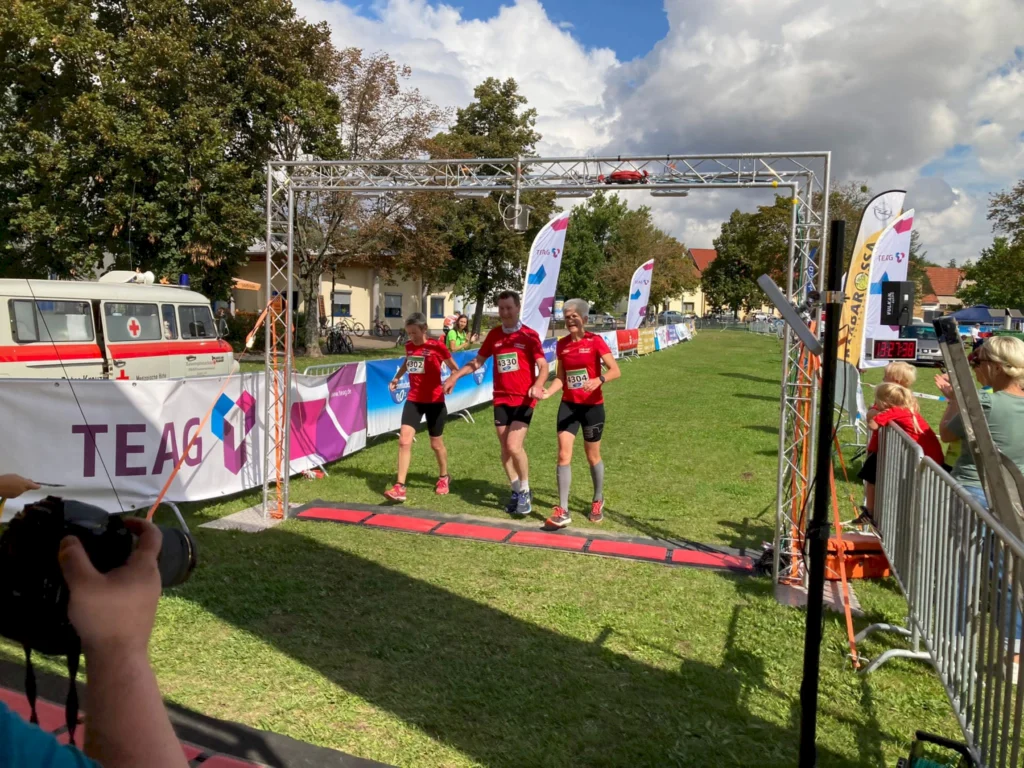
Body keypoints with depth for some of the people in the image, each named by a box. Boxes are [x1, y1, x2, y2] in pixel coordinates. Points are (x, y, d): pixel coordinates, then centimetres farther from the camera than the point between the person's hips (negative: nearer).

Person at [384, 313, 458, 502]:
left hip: (434, 401, -3)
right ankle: (400, 487, -8)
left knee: (436, 443, 11)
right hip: (413, 400, 4)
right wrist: (397, 377, 12)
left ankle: (444, 477, 38)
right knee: (404, 440, -11)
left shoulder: (437, 346, -12)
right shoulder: (409, 346, 2)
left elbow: (454, 369, -1)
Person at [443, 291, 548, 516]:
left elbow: (543, 366, -10)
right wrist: (455, 377, 7)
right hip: (501, 399, 5)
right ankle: (517, 491, 26)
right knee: (505, 449, 8)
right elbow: (477, 361, 17)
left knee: (514, 446, -16)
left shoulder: (529, 335, -7)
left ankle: (526, 492, 5)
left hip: (524, 399, -5)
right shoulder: (494, 335, 6)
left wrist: (537, 385, -29)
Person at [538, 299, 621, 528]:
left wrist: (599, 380, -36)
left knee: (592, 456, 11)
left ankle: (598, 502, 34)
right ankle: (562, 511, -2)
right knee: (563, 455, -6)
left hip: (592, 406, -3)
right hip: (568, 405, 3)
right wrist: (548, 392, -10)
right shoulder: (562, 344, 2)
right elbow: (561, 377, 8)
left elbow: (615, 371, -16)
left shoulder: (595, 341, -11)